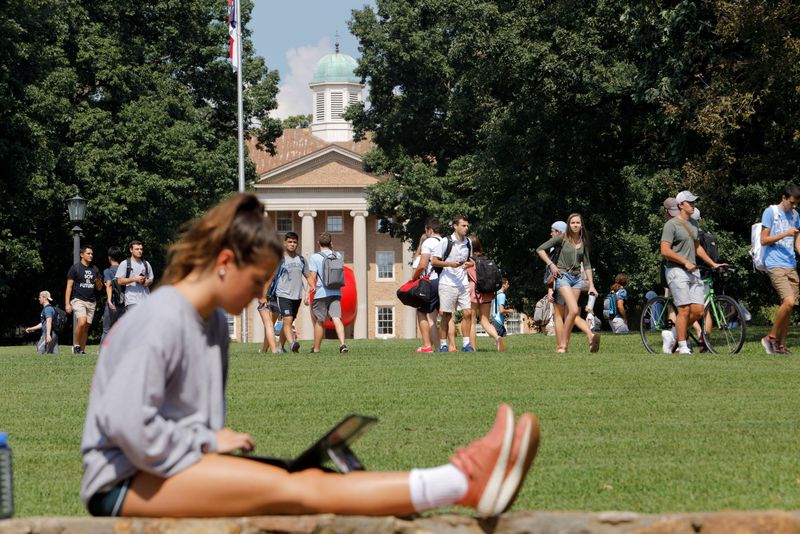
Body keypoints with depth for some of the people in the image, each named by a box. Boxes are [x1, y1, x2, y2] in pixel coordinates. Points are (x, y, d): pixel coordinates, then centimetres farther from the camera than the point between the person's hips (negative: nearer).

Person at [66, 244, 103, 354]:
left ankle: (82, 350, 7)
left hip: (91, 302, 5)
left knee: (86, 327, 3)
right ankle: (76, 345, -10)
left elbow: (99, 288, 20)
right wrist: (67, 303, -9)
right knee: (82, 322, -25)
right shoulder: (75, 268, 0)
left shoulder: (95, 269, 15)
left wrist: (98, 282, -5)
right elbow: (69, 287, -2)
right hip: (78, 300, -5)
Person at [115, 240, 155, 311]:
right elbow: (119, 281, -4)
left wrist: (146, 282, -4)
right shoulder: (124, 264, 2)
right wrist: (134, 279, -14)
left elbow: (151, 279, 21)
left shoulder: (146, 264, 16)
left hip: (145, 299, 5)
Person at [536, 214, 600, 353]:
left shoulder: (583, 242, 11)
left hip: (577, 278, 4)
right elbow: (540, 249, -2)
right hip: (563, 276, -4)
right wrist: (551, 264, -11)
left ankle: (561, 345, 0)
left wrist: (591, 285, 8)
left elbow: (587, 265, 14)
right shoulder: (562, 239, -2)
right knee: (574, 310, -21)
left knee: (568, 314, 0)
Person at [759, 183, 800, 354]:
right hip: (775, 266, -7)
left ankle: (781, 345, 10)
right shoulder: (770, 212, -4)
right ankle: (771, 337, -7)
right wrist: (785, 234, -15)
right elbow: (764, 240, -7)